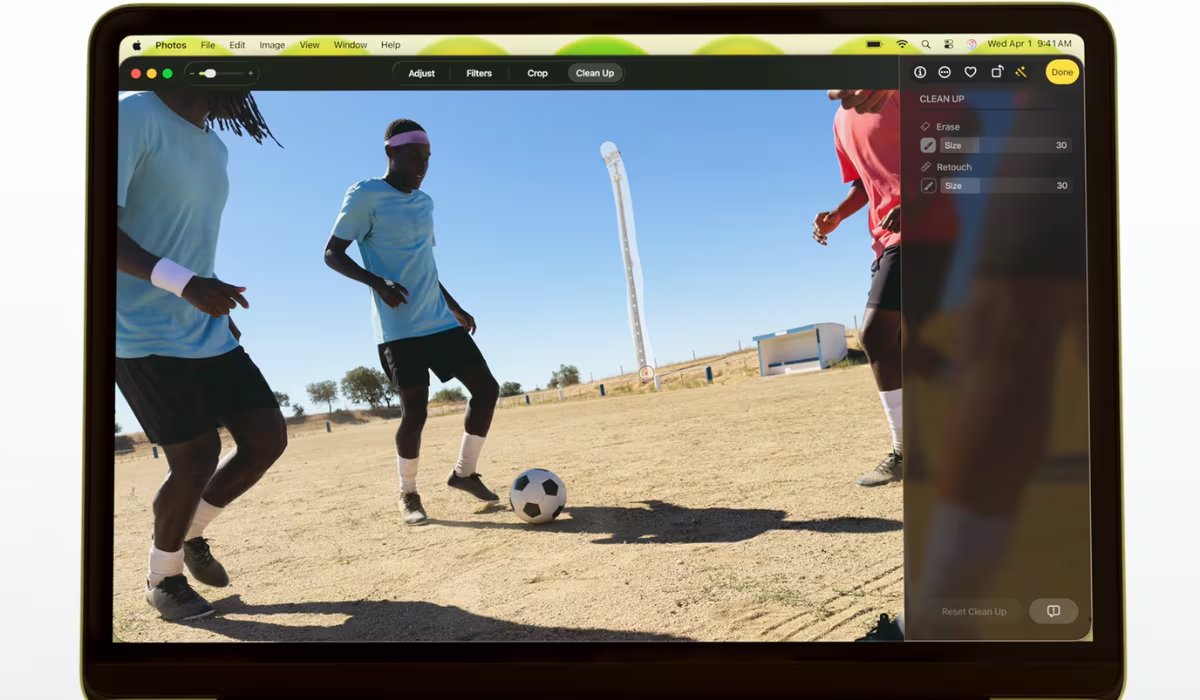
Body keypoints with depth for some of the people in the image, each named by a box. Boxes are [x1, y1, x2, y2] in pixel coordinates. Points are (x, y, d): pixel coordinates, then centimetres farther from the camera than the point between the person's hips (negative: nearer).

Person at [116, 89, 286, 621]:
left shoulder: (215, 147, 13)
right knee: (198, 456, -9)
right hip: (145, 333, -8)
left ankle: (193, 532, 28)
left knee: (267, 438, 3)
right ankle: (162, 577, 18)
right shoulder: (136, 116, -13)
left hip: (207, 331, 8)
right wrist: (186, 285, -31)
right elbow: (108, 229, -20)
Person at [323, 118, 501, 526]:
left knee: (487, 389, 2)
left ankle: (464, 472, 18)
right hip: (399, 329, -7)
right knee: (416, 411, -10)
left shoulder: (425, 202, 16)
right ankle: (408, 494, 13)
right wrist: (377, 282, -23)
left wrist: (455, 308, 24)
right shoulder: (365, 196, -6)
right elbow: (332, 254, -8)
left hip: (440, 321, 7)